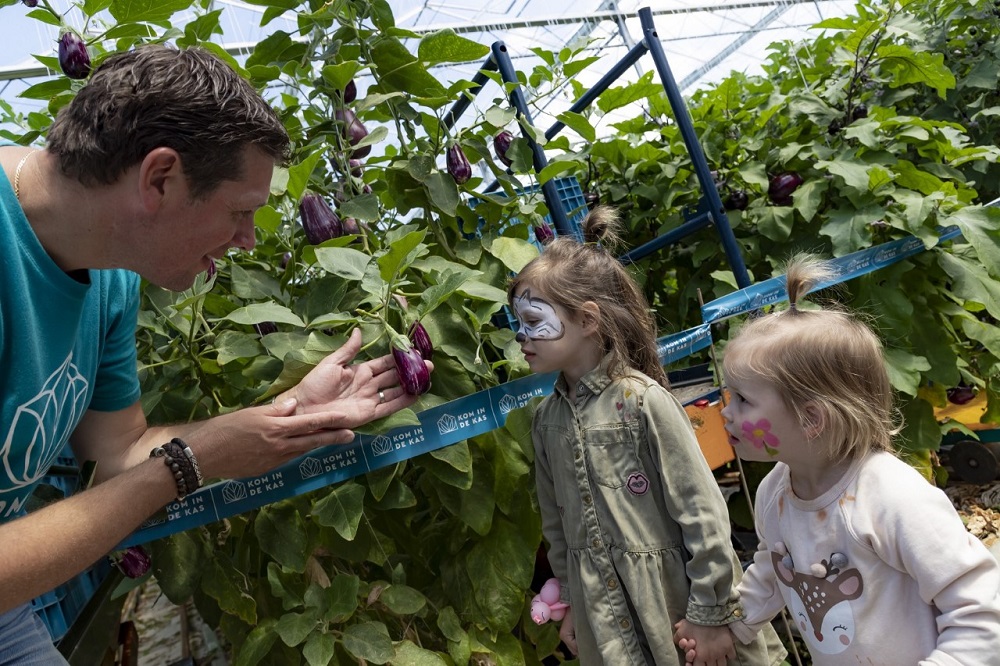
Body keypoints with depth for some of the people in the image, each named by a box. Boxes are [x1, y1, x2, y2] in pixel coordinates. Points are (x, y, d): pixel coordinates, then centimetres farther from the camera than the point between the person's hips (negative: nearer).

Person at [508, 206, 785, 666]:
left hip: (675, 602, -4)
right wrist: (572, 601, 16)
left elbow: (701, 512, -14)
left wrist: (710, 615, -11)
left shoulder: (644, 401, -17)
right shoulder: (547, 417, 1)